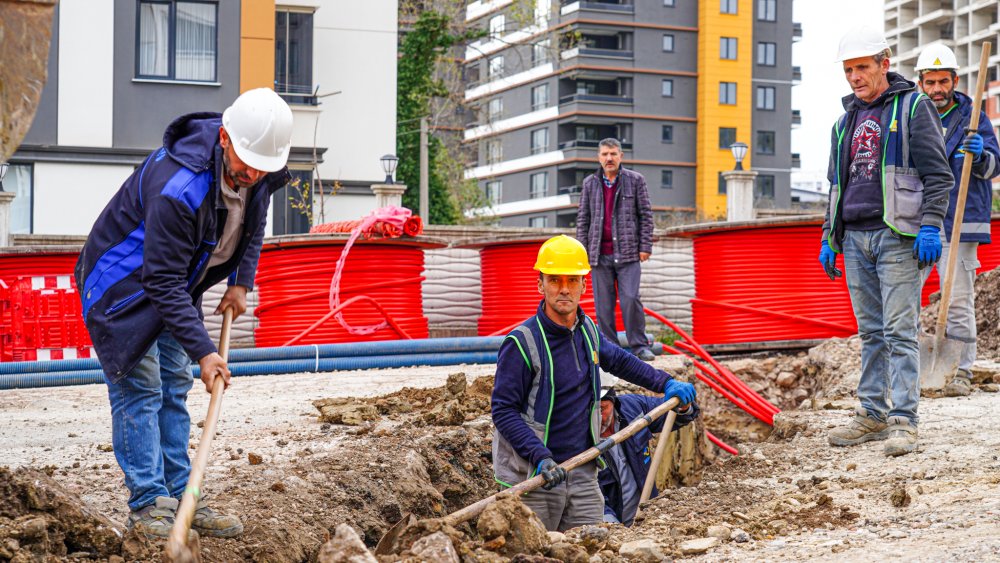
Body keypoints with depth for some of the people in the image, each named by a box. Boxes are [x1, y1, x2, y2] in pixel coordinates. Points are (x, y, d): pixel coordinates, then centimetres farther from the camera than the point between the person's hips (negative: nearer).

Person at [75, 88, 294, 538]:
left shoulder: (259, 174, -14)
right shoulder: (177, 187, -39)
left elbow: (254, 224, 11)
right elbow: (163, 282, -35)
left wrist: (241, 282, 2)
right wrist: (204, 351, -34)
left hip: (172, 286, 8)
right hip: (122, 285, -8)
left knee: (174, 389, 9)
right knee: (139, 390, -8)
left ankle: (180, 498, 13)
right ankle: (147, 505, -2)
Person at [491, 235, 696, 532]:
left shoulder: (586, 330, 7)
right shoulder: (522, 343, -14)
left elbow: (619, 360, 29)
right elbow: (504, 410, -16)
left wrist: (666, 383, 22)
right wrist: (540, 457, -25)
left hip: (583, 473, 6)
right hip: (535, 478, -6)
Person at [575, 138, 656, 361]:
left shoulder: (635, 180, 5)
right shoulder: (590, 183, 12)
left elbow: (646, 215, 5)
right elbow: (583, 219, 14)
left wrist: (645, 246, -3)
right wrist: (582, 250, 7)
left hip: (628, 253, -2)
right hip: (600, 255, 2)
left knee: (631, 299, -10)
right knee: (603, 304, 2)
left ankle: (639, 346, 0)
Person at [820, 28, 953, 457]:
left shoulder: (913, 107, 0)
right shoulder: (845, 121, 19)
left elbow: (937, 173, -5)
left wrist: (930, 226, -15)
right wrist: (828, 238, 18)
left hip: (897, 236, -6)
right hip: (855, 238, 6)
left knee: (899, 330, -9)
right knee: (870, 332, 10)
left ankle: (903, 420, -9)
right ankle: (872, 414, 16)